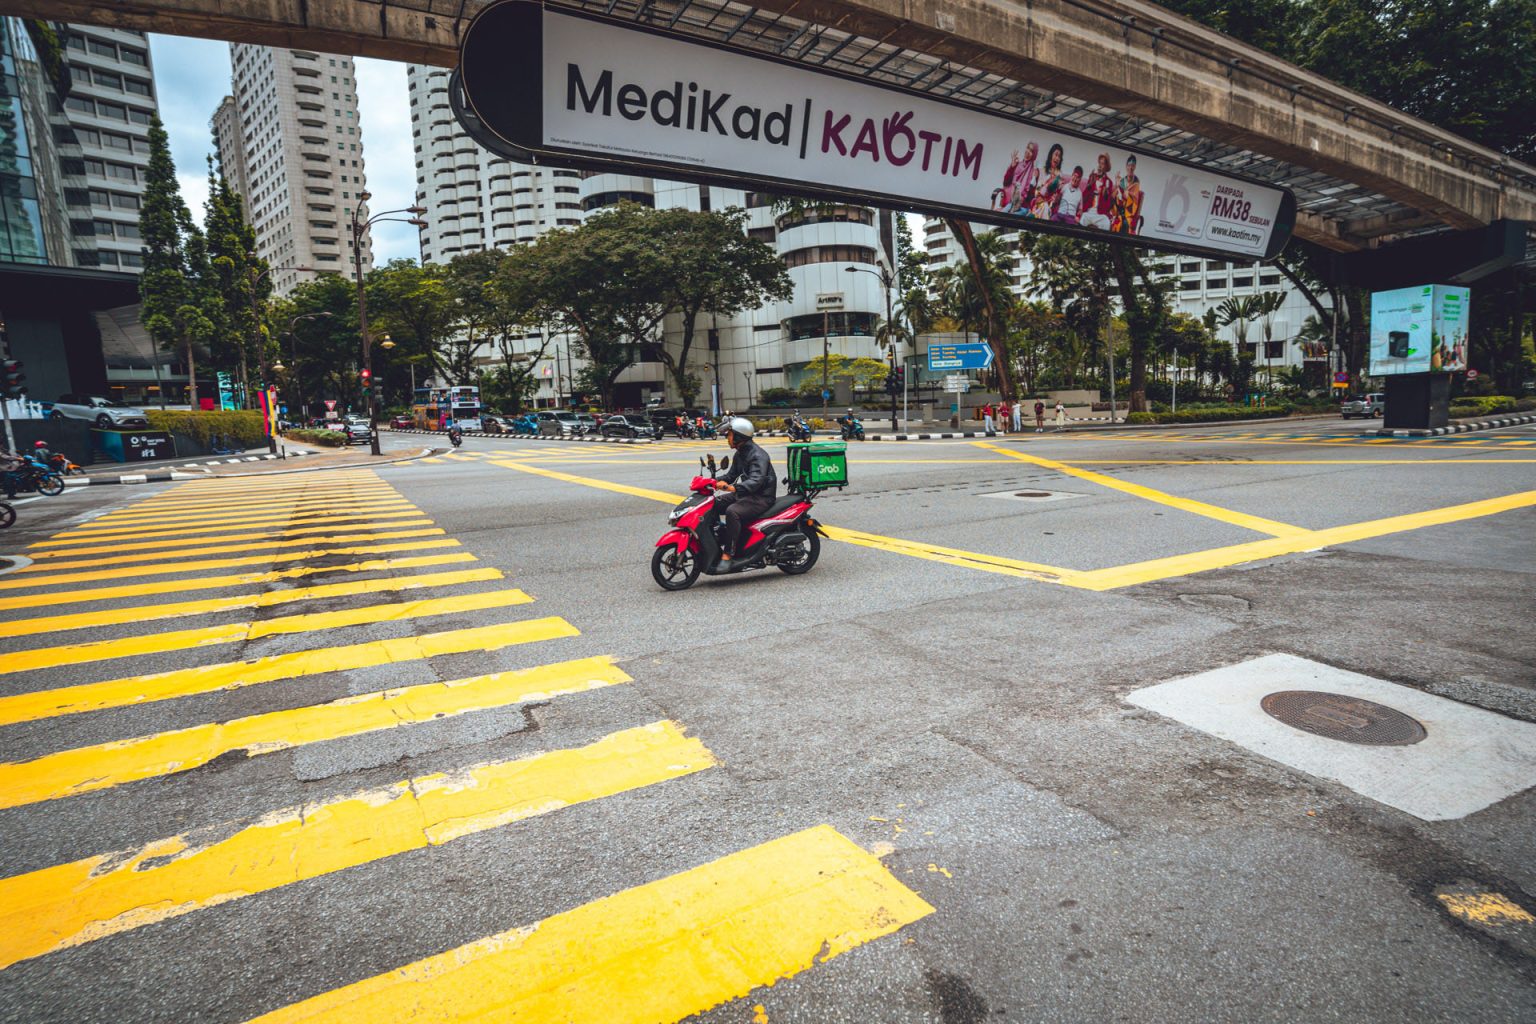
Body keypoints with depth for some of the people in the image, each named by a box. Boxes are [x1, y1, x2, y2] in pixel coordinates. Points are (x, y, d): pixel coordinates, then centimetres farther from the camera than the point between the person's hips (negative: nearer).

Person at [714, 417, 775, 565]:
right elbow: (731, 475, 20)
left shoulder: (758, 455, -19)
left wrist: (733, 488, -44)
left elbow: (756, 481, -32)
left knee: (732, 512, -34)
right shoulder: (740, 454, 13)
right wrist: (715, 481, 1)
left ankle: (728, 554, -29)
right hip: (745, 494, 10)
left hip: (762, 497, -10)